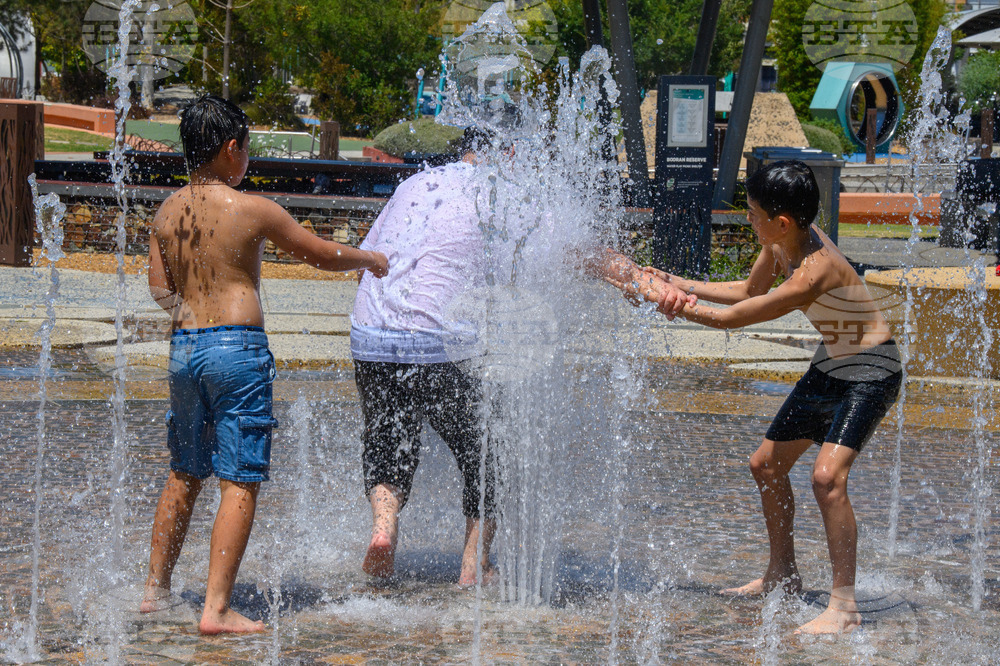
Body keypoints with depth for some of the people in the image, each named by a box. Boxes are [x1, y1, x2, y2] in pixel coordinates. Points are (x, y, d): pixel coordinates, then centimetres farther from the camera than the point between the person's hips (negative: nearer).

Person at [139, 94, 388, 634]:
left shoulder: (167, 213, 6)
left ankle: (155, 590, 27)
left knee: (185, 474, 21)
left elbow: (159, 288, 9)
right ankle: (216, 609, -10)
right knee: (240, 482, -4)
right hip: (237, 347, -6)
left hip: (184, 346, 6)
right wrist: (372, 260, 19)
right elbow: (323, 255, 1)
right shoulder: (252, 209, -9)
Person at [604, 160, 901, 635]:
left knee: (827, 475, -26)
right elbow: (748, 292, 13)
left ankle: (844, 605, -20)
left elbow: (729, 318, -25)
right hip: (828, 366, 10)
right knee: (767, 465, 15)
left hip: (870, 371, -10)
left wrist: (660, 298, -16)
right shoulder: (782, 242, -7)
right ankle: (782, 575, 34)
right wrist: (677, 284, 6)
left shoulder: (813, 274, -33)